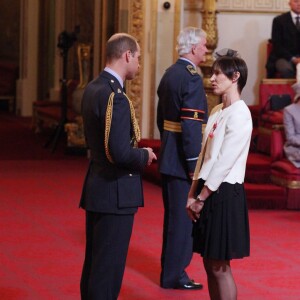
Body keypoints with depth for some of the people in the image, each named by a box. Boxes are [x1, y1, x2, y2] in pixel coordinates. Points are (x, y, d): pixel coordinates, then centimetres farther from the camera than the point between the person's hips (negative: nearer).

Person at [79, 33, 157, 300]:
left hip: (95, 189, 10)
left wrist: (137, 152, 11)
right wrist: (145, 156, -7)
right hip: (115, 193, -10)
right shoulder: (115, 97, -21)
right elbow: (120, 153, -26)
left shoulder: (92, 89, 8)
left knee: (94, 263, 19)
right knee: (108, 268, -2)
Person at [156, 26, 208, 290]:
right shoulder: (192, 78, -18)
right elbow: (191, 125, -23)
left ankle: (171, 268, 29)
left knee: (173, 216, 18)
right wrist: (194, 165, -20)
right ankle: (174, 275, 5)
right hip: (183, 160, -9)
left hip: (168, 157, 9)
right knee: (183, 217, -1)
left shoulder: (169, 75, 11)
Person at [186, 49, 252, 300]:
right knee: (210, 263, 12)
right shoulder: (217, 112, 13)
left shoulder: (239, 114, -15)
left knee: (219, 266, -4)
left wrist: (201, 198, -14)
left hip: (224, 194, -9)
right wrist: (193, 194, 8)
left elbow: (224, 162, -18)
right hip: (208, 190, 9)